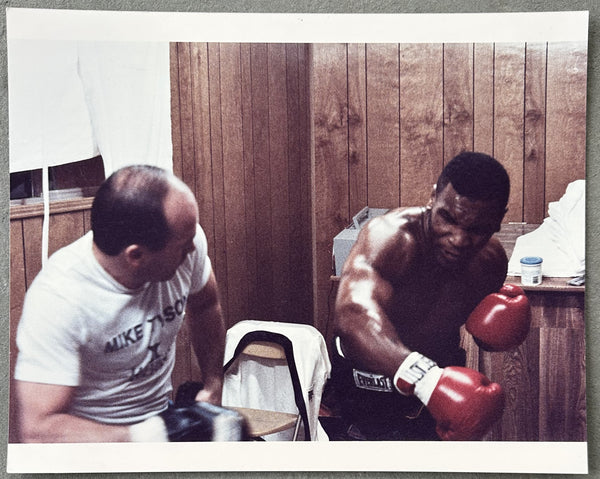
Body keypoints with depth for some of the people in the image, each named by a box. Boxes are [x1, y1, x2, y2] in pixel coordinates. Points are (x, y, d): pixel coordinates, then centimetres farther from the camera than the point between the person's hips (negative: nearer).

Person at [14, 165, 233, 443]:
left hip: (162, 417, 6)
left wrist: (212, 387, 4)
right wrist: (153, 435, -30)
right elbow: (39, 430, -29)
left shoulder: (186, 242, -13)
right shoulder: (57, 300, -28)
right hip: (90, 437, -5)